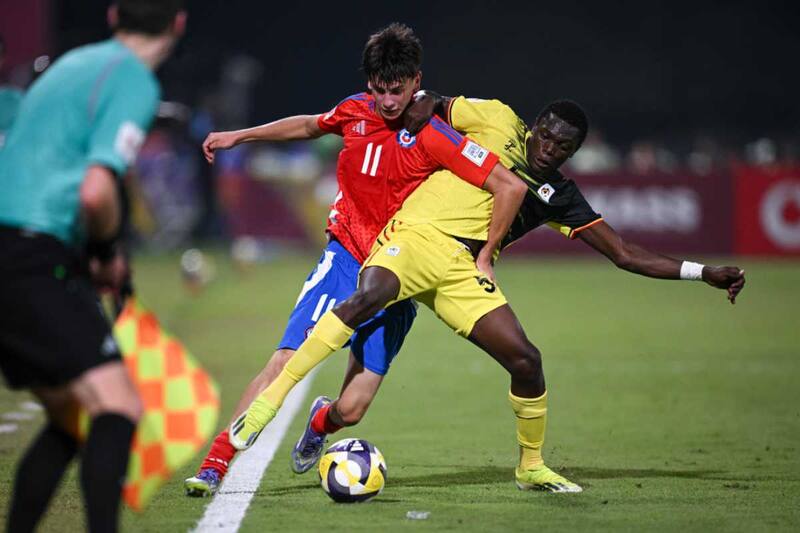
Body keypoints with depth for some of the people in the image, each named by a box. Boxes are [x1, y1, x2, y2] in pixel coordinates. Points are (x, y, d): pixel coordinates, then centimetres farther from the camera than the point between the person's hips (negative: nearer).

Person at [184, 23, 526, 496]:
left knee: (351, 409, -4)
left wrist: (485, 256, -10)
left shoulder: (435, 137, -17)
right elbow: (310, 125, 23)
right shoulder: (355, 111, -1)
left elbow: (511, 187, -18)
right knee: (285, 361, -16)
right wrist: (238, 136, 25)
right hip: (345, 258, 3)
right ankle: (216, 464, -10)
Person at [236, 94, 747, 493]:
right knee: (368, 299, -35)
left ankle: (531, 466, 18)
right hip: (413, 238, -4)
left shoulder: (559, 196, 14)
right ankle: (271, 397, -24)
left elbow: (626, 255, 14)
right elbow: (432, 103, 22)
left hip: (462, 269, 4)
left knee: (525, 359, -9)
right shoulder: (498, 121, 9)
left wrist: (703, 272, 9)